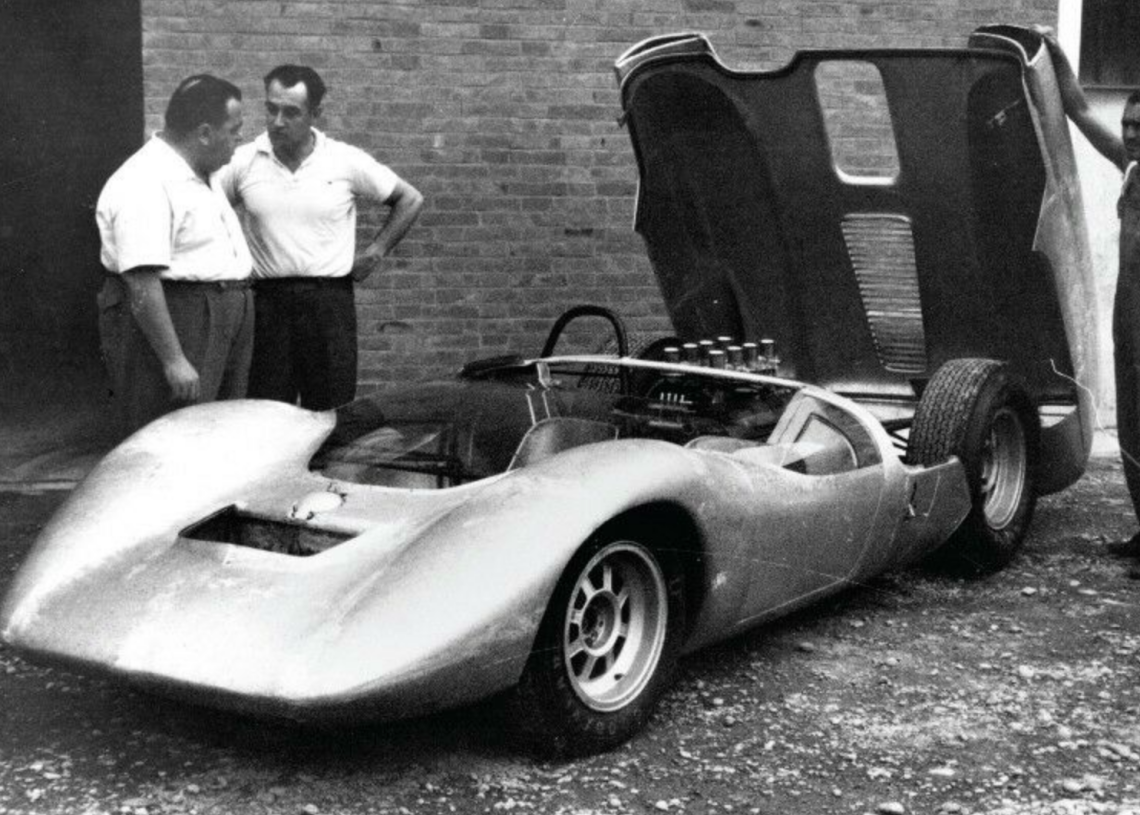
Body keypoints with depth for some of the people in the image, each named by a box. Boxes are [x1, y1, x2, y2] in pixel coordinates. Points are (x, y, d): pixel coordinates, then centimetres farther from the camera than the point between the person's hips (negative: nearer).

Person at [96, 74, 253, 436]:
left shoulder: (200, 178, 15)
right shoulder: (143, 185, -19)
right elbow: (141, 283, -25)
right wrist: (173, 360, -27)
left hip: (222, 329, 10)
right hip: (165, 327, -10)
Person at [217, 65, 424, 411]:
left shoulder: (346, 161, 0)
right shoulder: (243, 162, 1)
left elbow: (410, 200, 10)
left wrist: (375, 252, 5)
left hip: (330, 300, 0)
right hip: (266, 301, 1)